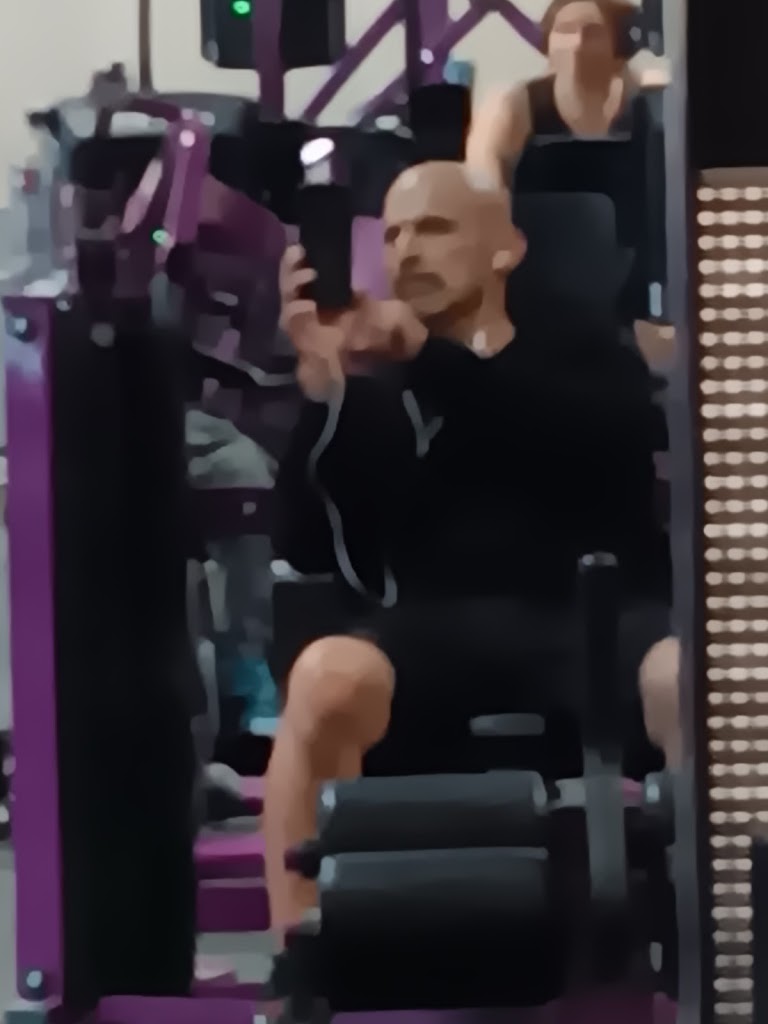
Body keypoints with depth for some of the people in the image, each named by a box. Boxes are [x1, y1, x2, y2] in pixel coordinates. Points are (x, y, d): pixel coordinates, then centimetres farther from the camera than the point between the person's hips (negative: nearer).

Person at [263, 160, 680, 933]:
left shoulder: (582, 354, 24)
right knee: (325, 680, -34)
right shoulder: (374, 394, 21)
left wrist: (425, 356, -12)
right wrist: (323, 384, -5)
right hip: (442, 629, 1)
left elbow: (611, 432, -3)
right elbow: (310, 553, 7)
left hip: (601, 616, 0)